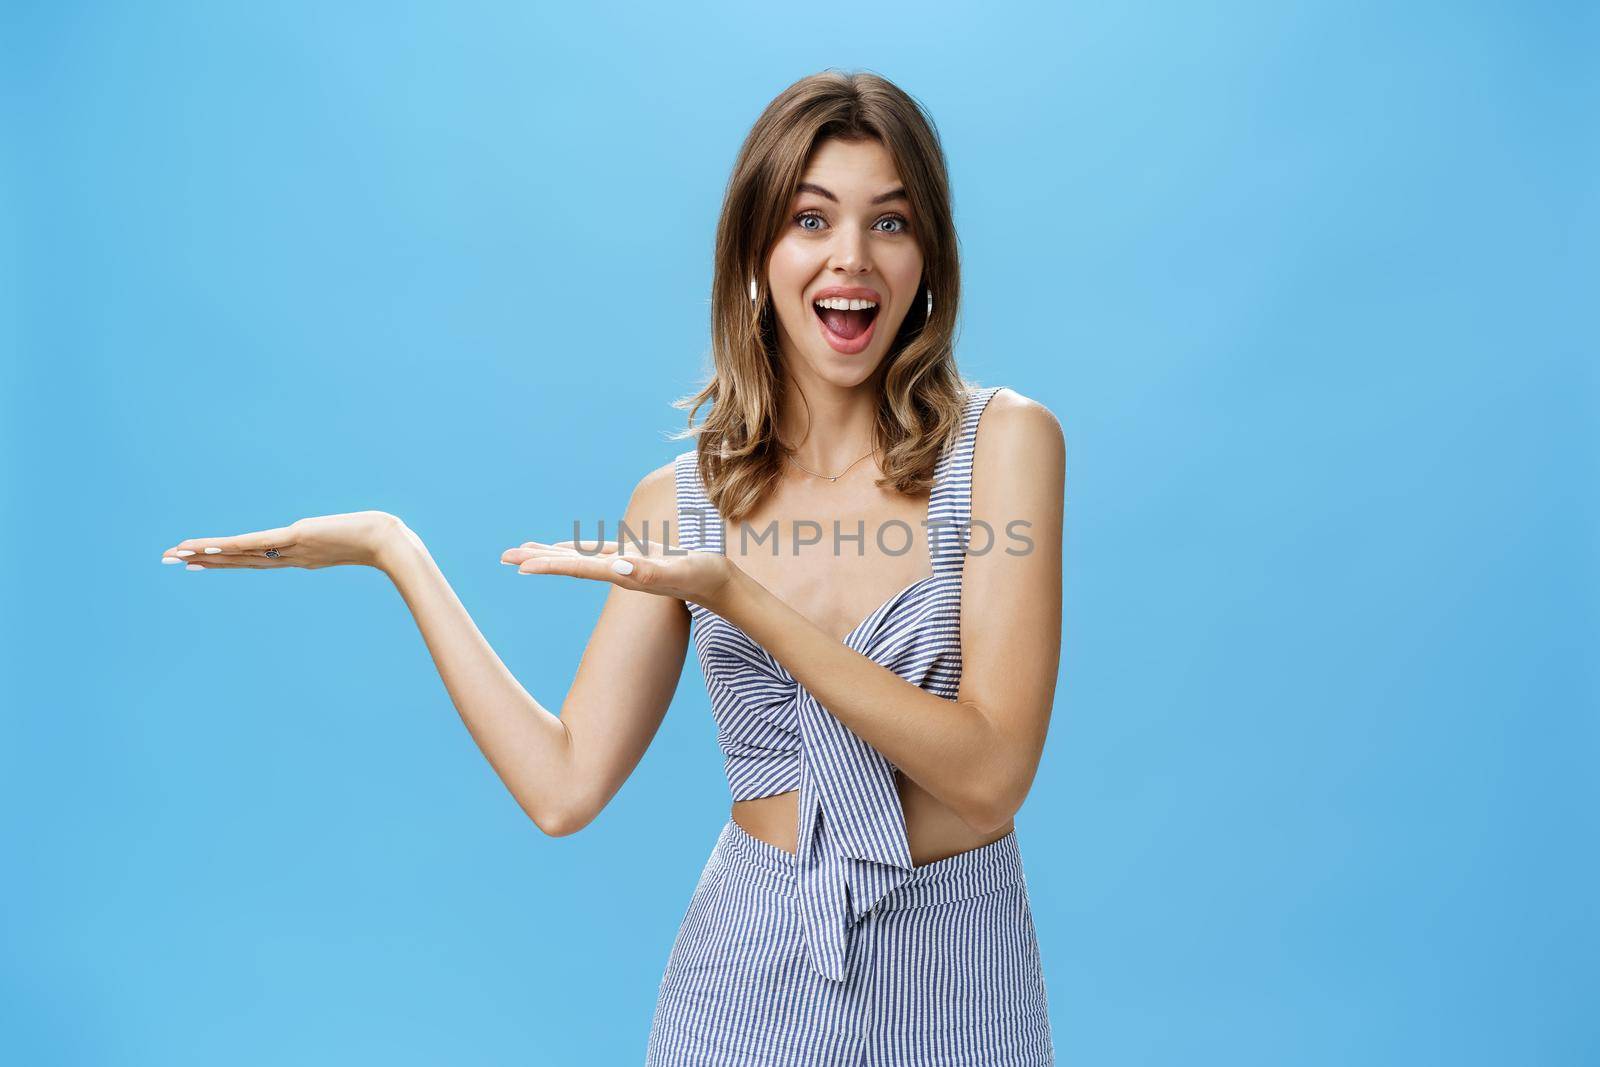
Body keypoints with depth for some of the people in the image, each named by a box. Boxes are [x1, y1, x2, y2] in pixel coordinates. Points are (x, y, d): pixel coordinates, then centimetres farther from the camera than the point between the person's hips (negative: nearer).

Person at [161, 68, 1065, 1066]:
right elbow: (565, 788, -6)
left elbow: (991, 777, -17)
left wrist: (737, 596, -24)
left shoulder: (1004, 439, -10)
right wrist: (396, 550, -5)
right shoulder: (682, 500, -2)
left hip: (954, 981, -1)